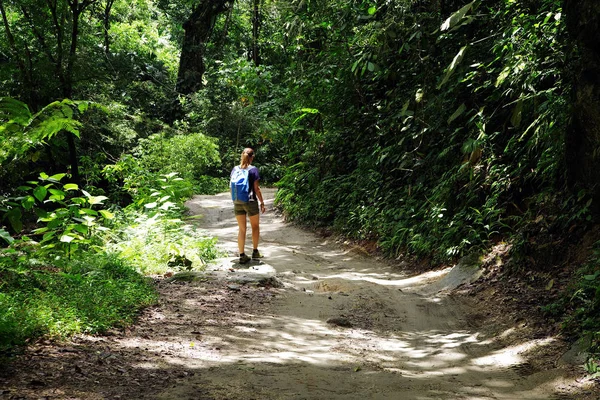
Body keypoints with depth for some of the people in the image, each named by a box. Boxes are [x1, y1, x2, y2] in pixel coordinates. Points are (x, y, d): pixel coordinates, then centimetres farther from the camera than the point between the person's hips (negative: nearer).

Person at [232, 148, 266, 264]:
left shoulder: (235, 169, 3)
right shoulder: (253, 169, -9)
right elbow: (256, 188, -9)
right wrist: (262, 202, -2)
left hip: (237, 203, 3)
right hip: (251, 202, -3)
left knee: (241, 229, 9)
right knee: (255, 226, 17)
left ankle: (242, 255, 6)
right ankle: (255, 252, 23)